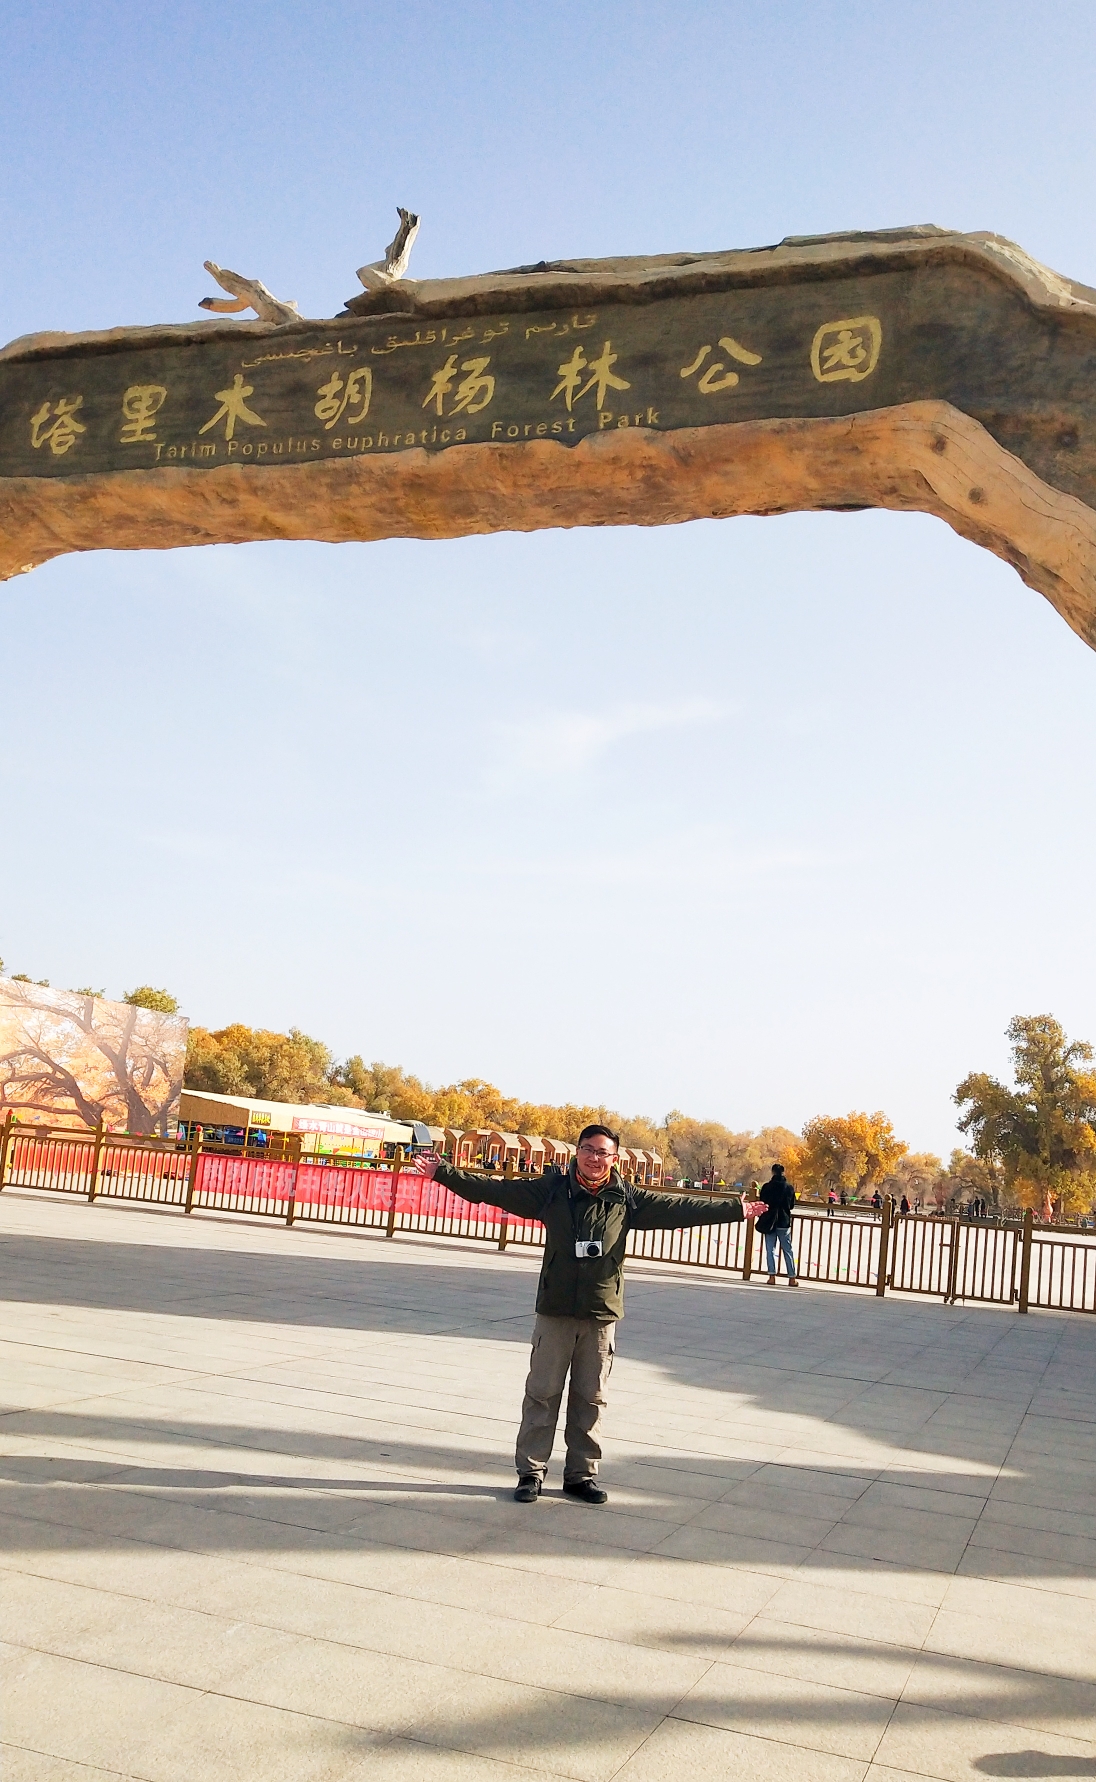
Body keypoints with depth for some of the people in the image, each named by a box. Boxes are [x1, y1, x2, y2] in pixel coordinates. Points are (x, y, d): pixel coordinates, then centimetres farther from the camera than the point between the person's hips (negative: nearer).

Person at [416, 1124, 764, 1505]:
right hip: (554, 1312, -1)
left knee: (591, 1399, 10)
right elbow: (494, 1190, -3)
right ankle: (531, 1471, 15)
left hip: (602, 1316, 1)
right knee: (542, 1393, 4)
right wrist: (444, 1173, -9)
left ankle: (582, 1473, 22)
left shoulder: (628, 1200, 2)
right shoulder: (552, 1189, -2)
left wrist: (735, 1210, 5)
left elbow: (680, 1208, 5)